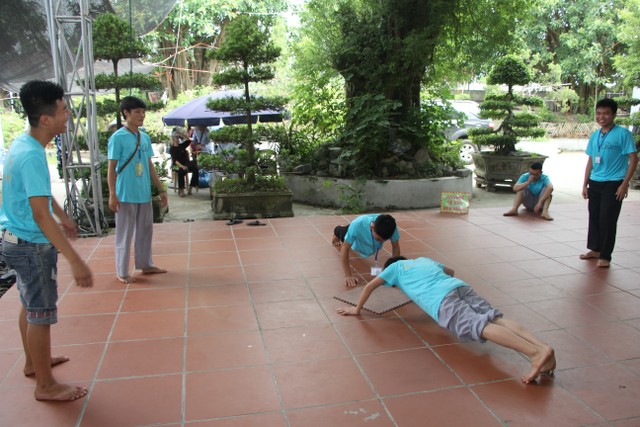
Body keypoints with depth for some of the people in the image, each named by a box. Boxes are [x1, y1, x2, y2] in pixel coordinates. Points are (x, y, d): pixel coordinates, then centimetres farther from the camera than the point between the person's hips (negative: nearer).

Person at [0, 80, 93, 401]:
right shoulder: (32, 155, -28)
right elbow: (41, 215, -34)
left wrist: (63, 217, 32)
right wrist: (75, 260, -36)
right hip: (33, 245, -10)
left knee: (30, 306, 24)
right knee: (42, 314, 3)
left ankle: (33, 362, 43)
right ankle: (45, 385, 17)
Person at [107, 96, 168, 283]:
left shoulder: (145, 137, 9)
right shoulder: (118, 138, -10)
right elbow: (112, 168, -9)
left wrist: (161, 189, 13)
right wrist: (112, 194, -15)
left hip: (144, 194, 6)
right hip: (126, 195, -6)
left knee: (145, 230, 15)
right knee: (125, 233, 2)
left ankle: (145, 264, 29)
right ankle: (122, 272, 13)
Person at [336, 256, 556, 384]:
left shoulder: (395, 266, 28)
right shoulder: (424, 260, 43)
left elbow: (370, 286, 27)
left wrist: (356, 309, 39)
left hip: (442, 301, -6)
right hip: (461, 287, 7)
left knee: (480, 326, -24)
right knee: (495, 318, -11)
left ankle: (536, 352, -44)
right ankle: (541, 346, -35)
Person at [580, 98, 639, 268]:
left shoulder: (623, 133, -8)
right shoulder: (594, 136, 10)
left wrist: (624, 184, -14)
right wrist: (585, 184, 12)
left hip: (613, 184, -6)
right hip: (595, 183, 6)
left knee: (607, 219, -4)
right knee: (594, 217, 12)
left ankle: (605, 256, 5)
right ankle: (595, 249, 26)